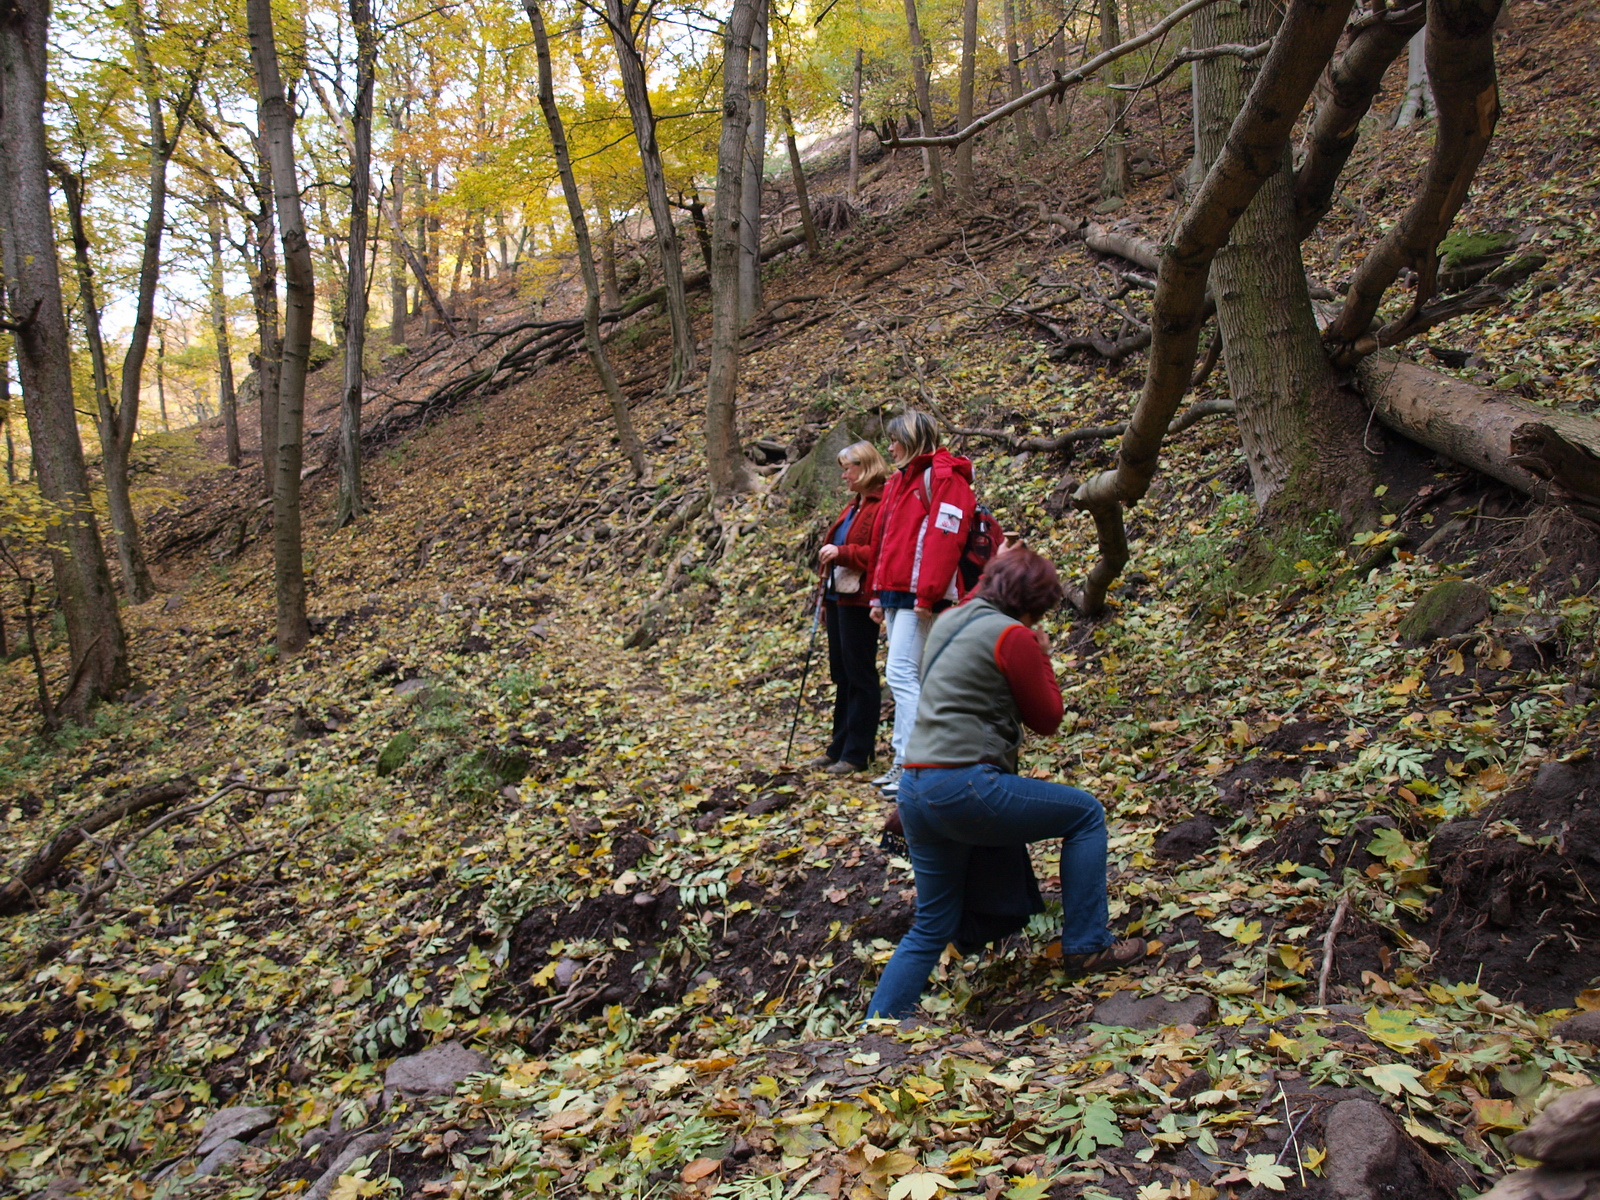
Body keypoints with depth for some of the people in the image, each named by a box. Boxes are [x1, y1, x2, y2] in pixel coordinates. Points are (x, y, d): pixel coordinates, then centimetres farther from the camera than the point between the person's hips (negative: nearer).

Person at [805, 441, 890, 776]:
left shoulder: (884, 505, -12)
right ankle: (840, 747, 21)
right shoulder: (855, 505, 20)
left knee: (859, 674, -3)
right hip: (838, 597, 10)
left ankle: (856, 754, 3)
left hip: (859, 600, -10)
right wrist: (826, 590, 21)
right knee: (841, 674, 14)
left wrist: (842, 553, -22)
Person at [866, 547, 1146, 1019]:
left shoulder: (949, 621, 17)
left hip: (914, 789, 8)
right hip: (967, 788, -8)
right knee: (1086, 813, 12)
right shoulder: (1013, 636, -7)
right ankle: (1085, 945, 16)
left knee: (932, 927, 19)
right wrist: (1043, 658, 15)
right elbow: (1047, 718, 2)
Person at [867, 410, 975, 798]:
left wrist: (926, 595, -22)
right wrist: (879, 595, 20)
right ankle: (902, 763, 16)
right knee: (905, 678, 11)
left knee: (901, 673, -13)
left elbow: (944, 538, -18)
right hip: (895, 593, 9)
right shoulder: (900, 480, 20)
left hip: (919, 597, -9)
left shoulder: (942, 477, -9)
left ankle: (911, 763, -9)